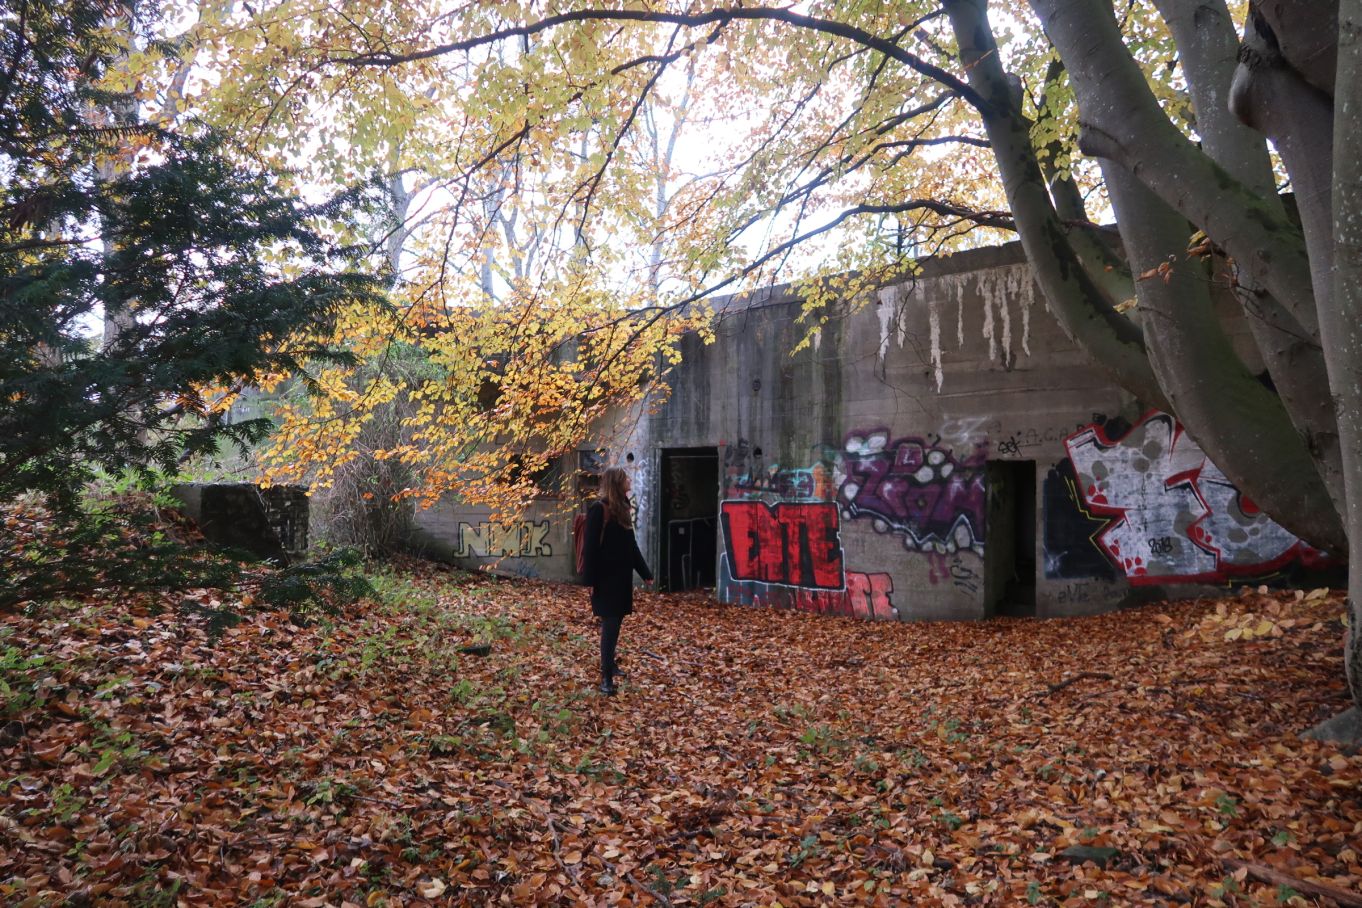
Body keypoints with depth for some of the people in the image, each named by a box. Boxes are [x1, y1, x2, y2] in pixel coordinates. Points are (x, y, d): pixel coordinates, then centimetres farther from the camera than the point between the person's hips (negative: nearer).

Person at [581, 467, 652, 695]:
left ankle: (608, 665, 28)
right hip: (605, 578, -8)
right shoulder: (599, 509, -14)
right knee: (610, 625, -9)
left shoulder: (622, 508, 11)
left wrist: (645, 572, 18)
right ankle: (606, 677, -7)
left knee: (614, 623, 14)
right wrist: (590, 580, -18)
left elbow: (631, 545, 18)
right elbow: (591, 547, -15)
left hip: (621, 576, 8)